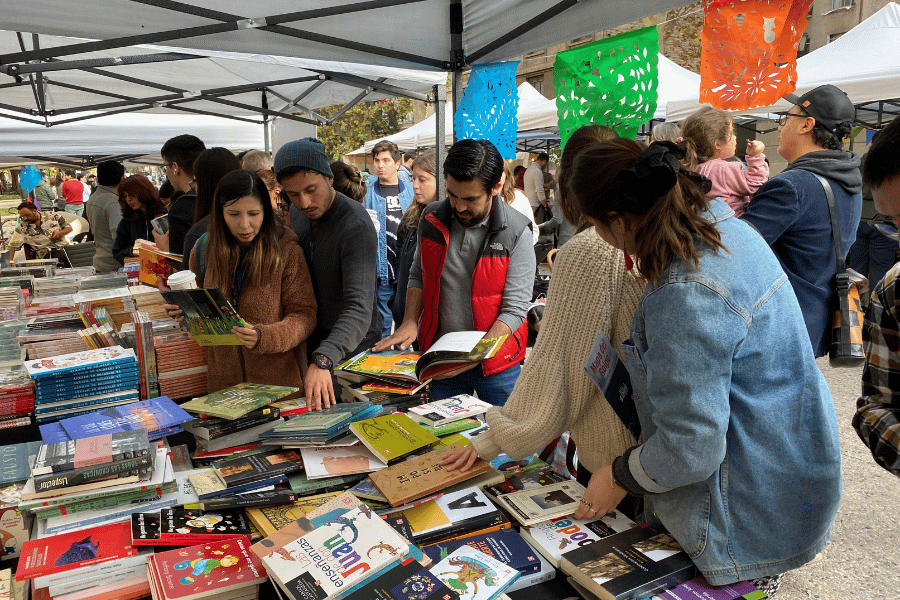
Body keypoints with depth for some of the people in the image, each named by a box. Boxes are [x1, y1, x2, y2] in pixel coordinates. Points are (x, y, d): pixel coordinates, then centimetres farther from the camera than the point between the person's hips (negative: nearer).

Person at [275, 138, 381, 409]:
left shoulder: (356, 226, -27)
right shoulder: (298, 213, 0)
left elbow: (359, 307, -36)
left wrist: (323, 361, -50)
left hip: (353, 347, -7)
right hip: (312, 342, 7)